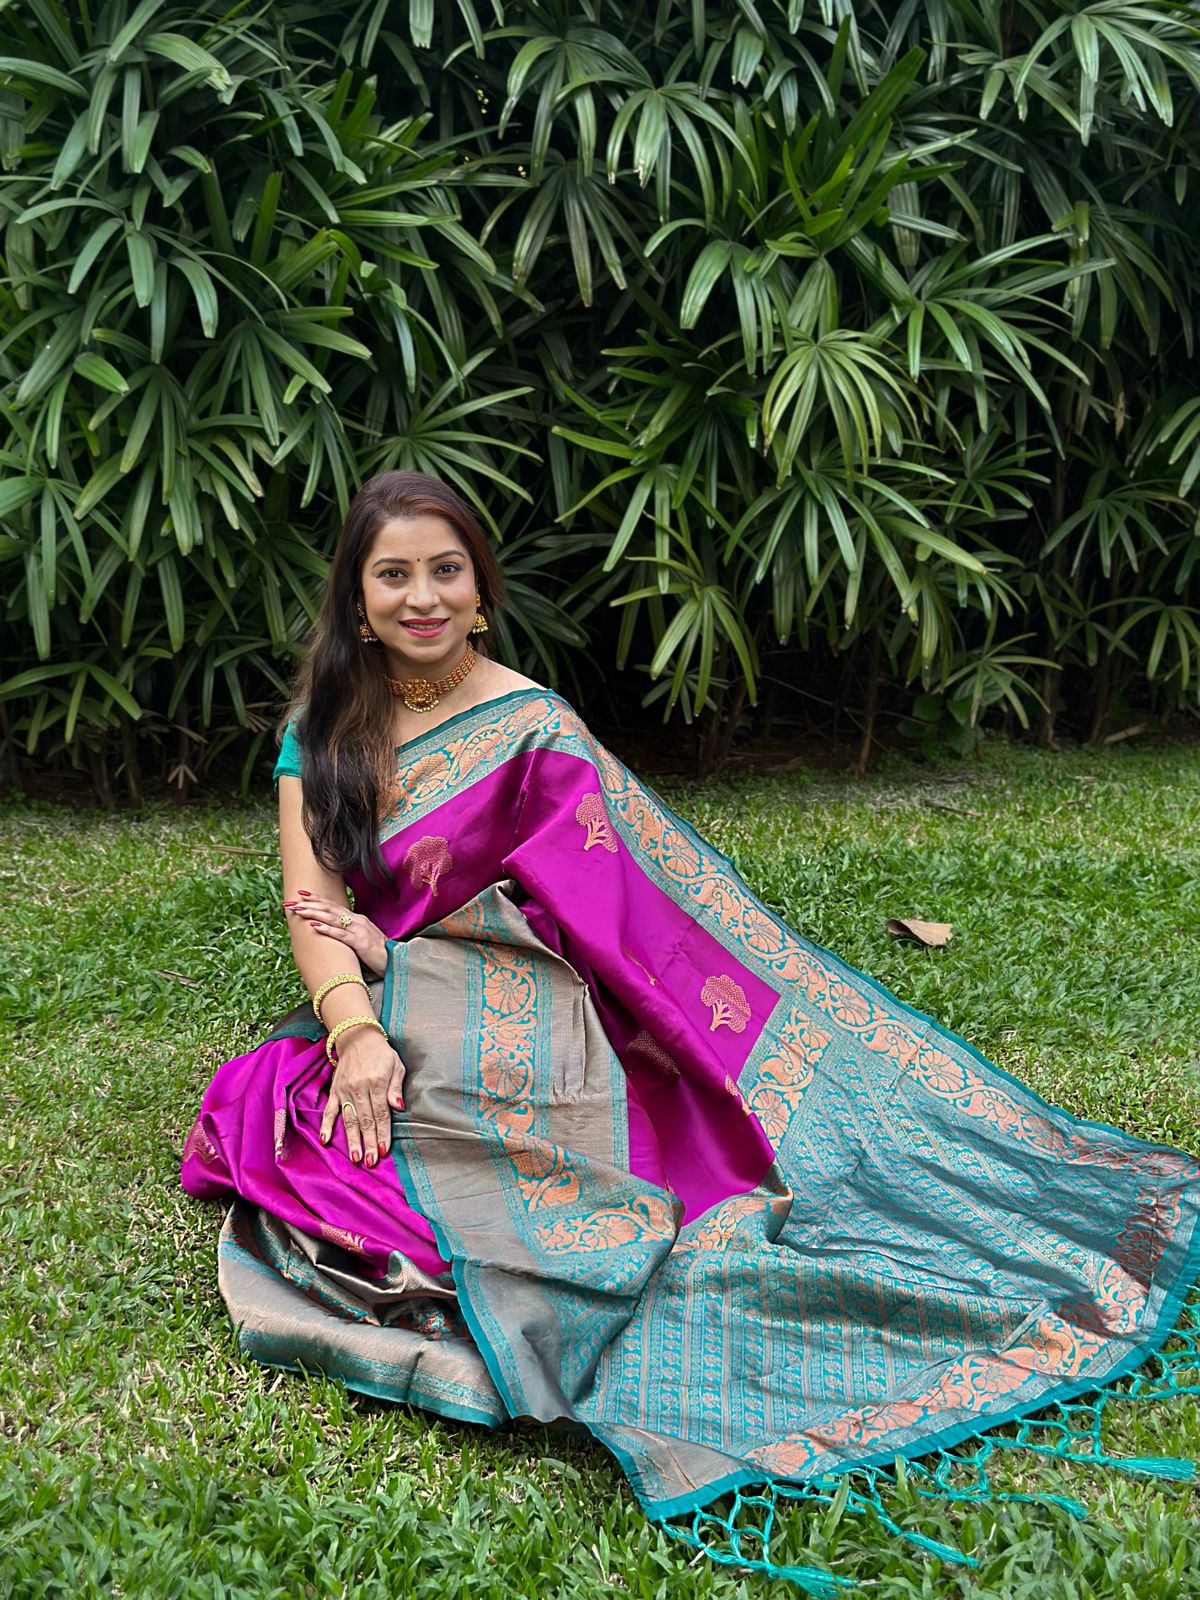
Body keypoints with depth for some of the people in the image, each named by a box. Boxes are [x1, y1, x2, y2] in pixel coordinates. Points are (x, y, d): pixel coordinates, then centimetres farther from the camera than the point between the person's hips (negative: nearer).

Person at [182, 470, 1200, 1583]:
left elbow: (566, 912, -5)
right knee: (287, 1146, -26)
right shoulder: (321, 728, 10)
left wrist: (385, 936, -9)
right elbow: (310, 897, 0)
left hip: (511, 1030, -4)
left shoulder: (531, 728, -1)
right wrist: (354, 1028, -19)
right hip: (372, 1022, 5)